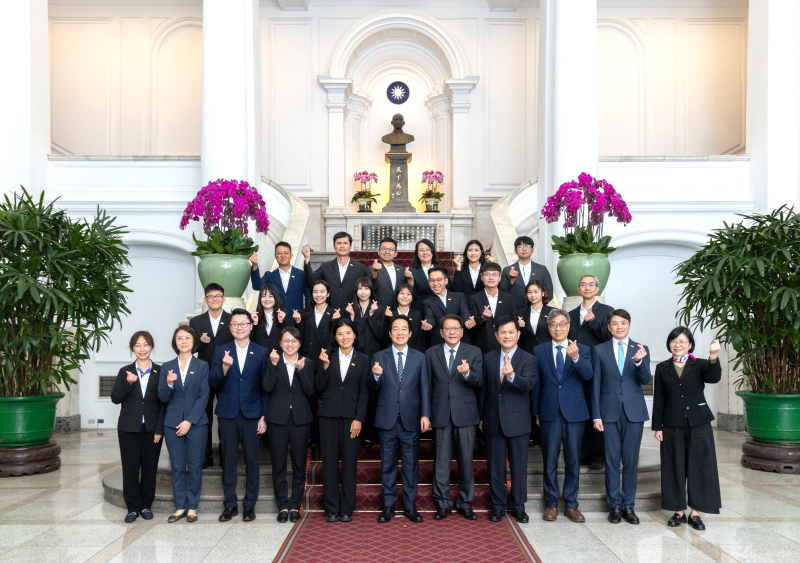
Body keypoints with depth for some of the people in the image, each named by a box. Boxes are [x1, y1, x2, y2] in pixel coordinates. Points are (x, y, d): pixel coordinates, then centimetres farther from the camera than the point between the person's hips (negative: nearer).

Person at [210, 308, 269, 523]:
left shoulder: (261, 352, 4)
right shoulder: (221, 351, 6)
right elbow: (214, 383, 0)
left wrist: (264, 416, -2)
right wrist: (224, 367, -19)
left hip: (252, 414, -1)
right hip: (228, 414, 1)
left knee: (252, 461, 3)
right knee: (228, 461, 6)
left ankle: (249, 505, 14)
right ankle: (230, 504, 17)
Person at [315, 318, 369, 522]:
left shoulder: (362, 359, 5)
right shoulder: (328, 357, 5)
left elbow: (363, 392, 3)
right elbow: (319, 387, 1)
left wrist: (359, 419, -6)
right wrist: (325, 366, -14)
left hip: (351, 415, 0)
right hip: (328, 414, 1)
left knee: (349, 462, 1)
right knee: (330, 461, 4)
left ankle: (347, 509, 11)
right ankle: (332, 508, 12)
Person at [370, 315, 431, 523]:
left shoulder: (419, 358, 5)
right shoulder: (379, 357, 4)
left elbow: (425, 388, 3)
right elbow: (372, 387, -1)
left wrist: (425, 415, -5)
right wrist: (375, 375, -23)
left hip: (411, 419, 0)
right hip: (387, 419, 0)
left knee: (411, 464, 6)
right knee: (388, 465, 7)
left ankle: (410, 506, 18)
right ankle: (388, 506, 18)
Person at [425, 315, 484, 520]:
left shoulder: (474, 352, 4)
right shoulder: (431, 354, 8)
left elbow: (479, 382, -5)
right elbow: (427, 385, 9)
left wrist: (467, 373, -27)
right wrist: (426, 413, 4)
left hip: (465, 414, 0)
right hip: (440, 415, 1)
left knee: (466, 461, 6)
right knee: (441, 461, 4)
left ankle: (465, 503, 19)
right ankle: (443, 503, 16)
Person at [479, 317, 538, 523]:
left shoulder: (529, 359, -4)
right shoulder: (488, 359, 7)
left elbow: (528, 384, -21)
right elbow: (484, 389, 10)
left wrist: (512, 376, -41)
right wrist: (481, 417, 10)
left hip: (518, 421, -2)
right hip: (494, 420, 3)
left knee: (519, 465, 5)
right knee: (495, 465, 8)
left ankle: (518, 505, 19)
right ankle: (498, 505, 20)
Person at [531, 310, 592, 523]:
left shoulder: (582, 350, 3)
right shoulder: (539, 351, 5)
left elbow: (587, 375, -15)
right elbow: (536, 383, 6)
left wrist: (576, 358, -33)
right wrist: (536, 412, 5)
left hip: (574, 413, 0)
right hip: (549, 413, 0)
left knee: (573, 461, 7)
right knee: (550, 461, 6)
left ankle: (571, 505, 18)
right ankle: (552, 504, 18)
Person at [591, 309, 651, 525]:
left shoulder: (640, 349, 4)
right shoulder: (599, 350, 4)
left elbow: (645, 380, -8)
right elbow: (596, 384, 3)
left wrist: (639, 361, -28)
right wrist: (596, 415, -2)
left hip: (634, 412, 0)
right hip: (610, 412, 0)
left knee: (631, 460, 5)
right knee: (612, 460, 4)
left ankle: (628, 505, 15)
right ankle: (615, 505, 14)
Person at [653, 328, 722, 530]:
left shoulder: (700, 365, 0)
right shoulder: (662, 368, 4)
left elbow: (714, 378, -21)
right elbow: (658, 400, 4)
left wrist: (713, 357, -39)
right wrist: (657, 427, -1)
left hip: (699, 424, -1)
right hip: (672, 426, 1)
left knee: (699, 467, 2)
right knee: (675, 468, 6)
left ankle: (695, 512, 13)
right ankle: (678, 511, 17)